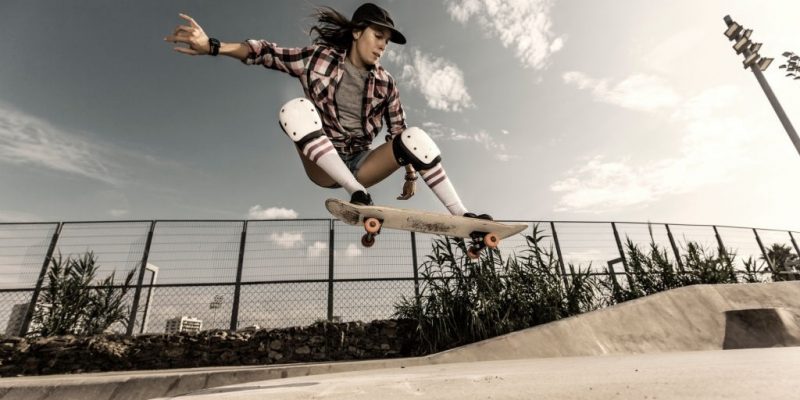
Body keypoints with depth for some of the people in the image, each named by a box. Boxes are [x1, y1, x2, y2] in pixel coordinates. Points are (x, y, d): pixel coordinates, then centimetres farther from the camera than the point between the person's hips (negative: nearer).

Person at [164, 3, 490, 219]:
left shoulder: (384, 83, 6)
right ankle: (357, 194, -34)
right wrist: (213, 46, -21)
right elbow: (270, 54, -7)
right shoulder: (319, 58, 2)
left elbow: (399, 131, 6)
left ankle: (460, 215, -20)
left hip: (361, 163, 2)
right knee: (296, 109, -28)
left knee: (415, 136, -21)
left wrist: (410, 174, 3)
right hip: (322, 165, -1)